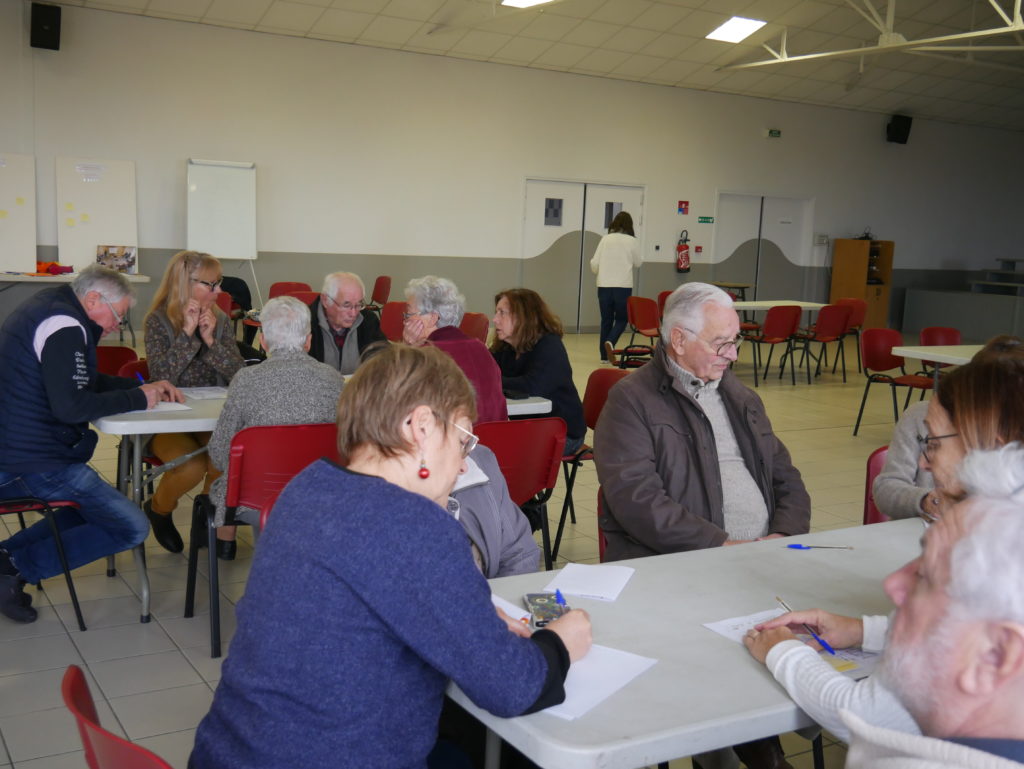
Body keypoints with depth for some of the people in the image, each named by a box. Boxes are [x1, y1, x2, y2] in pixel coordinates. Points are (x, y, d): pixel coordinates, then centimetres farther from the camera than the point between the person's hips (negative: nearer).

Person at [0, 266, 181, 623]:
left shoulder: (48, 308, 14)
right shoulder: (64, 327, -18)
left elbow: (84, 381, 22)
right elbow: (72, 406, -26)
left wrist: (144, 387, 9)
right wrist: (138, 399, -12)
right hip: (37, 463, -10)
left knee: (93, 509, 28)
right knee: (132, 528, -5)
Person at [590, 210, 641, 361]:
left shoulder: (605, 239, 0)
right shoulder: (632, 241, -3)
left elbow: (594, 263, 3)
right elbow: (637, 263, 9)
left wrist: (597, 271, 24)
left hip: (604, 285, 2)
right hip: (623, 285, -2)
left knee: (606, 320, 10)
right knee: (621, 319, 10)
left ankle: (604, 355, 10)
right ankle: (610, 341, -16)